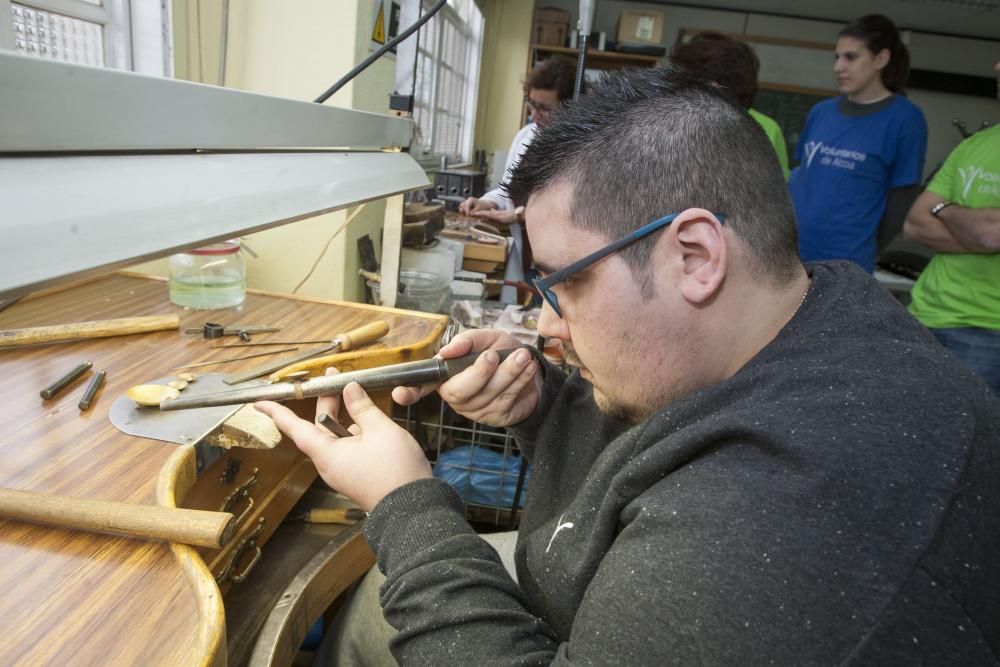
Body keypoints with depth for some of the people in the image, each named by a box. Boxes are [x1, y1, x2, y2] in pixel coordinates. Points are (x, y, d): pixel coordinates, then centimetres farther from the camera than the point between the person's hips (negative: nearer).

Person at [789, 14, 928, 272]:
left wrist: (867, 253, 0)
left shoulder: (904, 118, -5)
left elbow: (901, 199, -2)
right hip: (788, 250, 5)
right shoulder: (820, 111, 7)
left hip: (844, 263, -4)